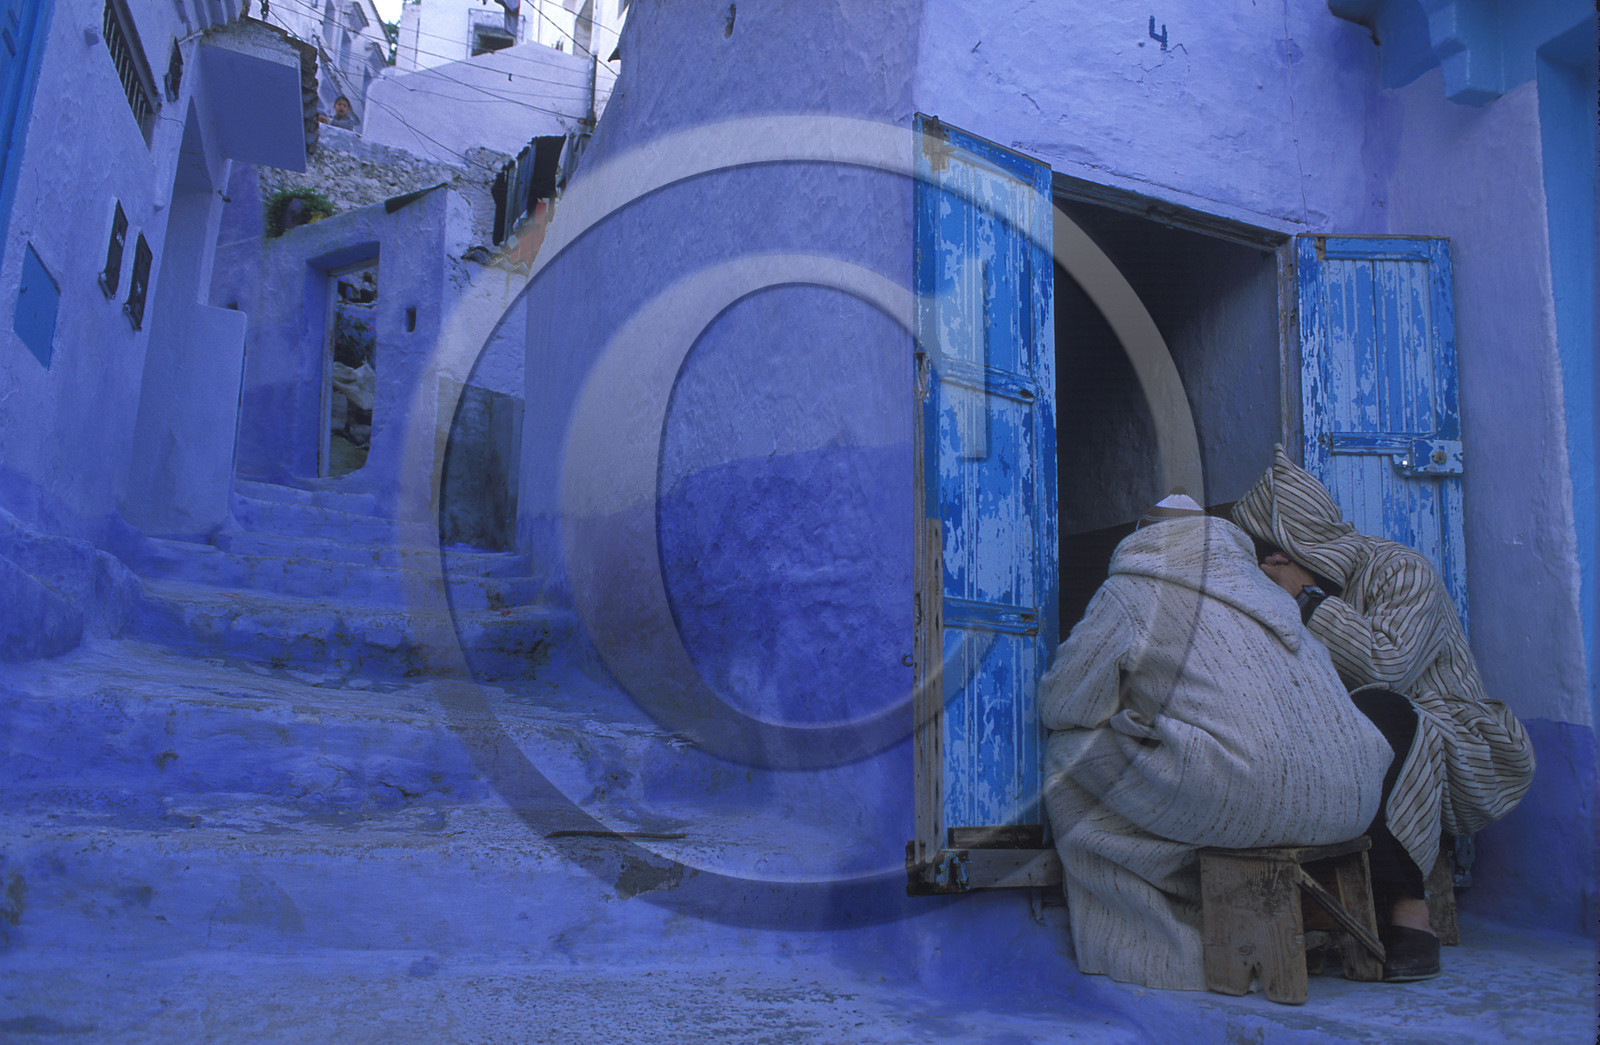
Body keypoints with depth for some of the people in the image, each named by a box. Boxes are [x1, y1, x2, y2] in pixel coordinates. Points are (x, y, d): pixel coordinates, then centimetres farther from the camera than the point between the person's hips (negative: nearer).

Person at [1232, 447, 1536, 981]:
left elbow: (1387, 663, -29)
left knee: (1372, 708, -37)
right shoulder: (1317, 590, 9)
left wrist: (1306, 598, -22)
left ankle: (1409, 912, -33)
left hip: (1455, 748, -6)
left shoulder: (1401, 571, -11)